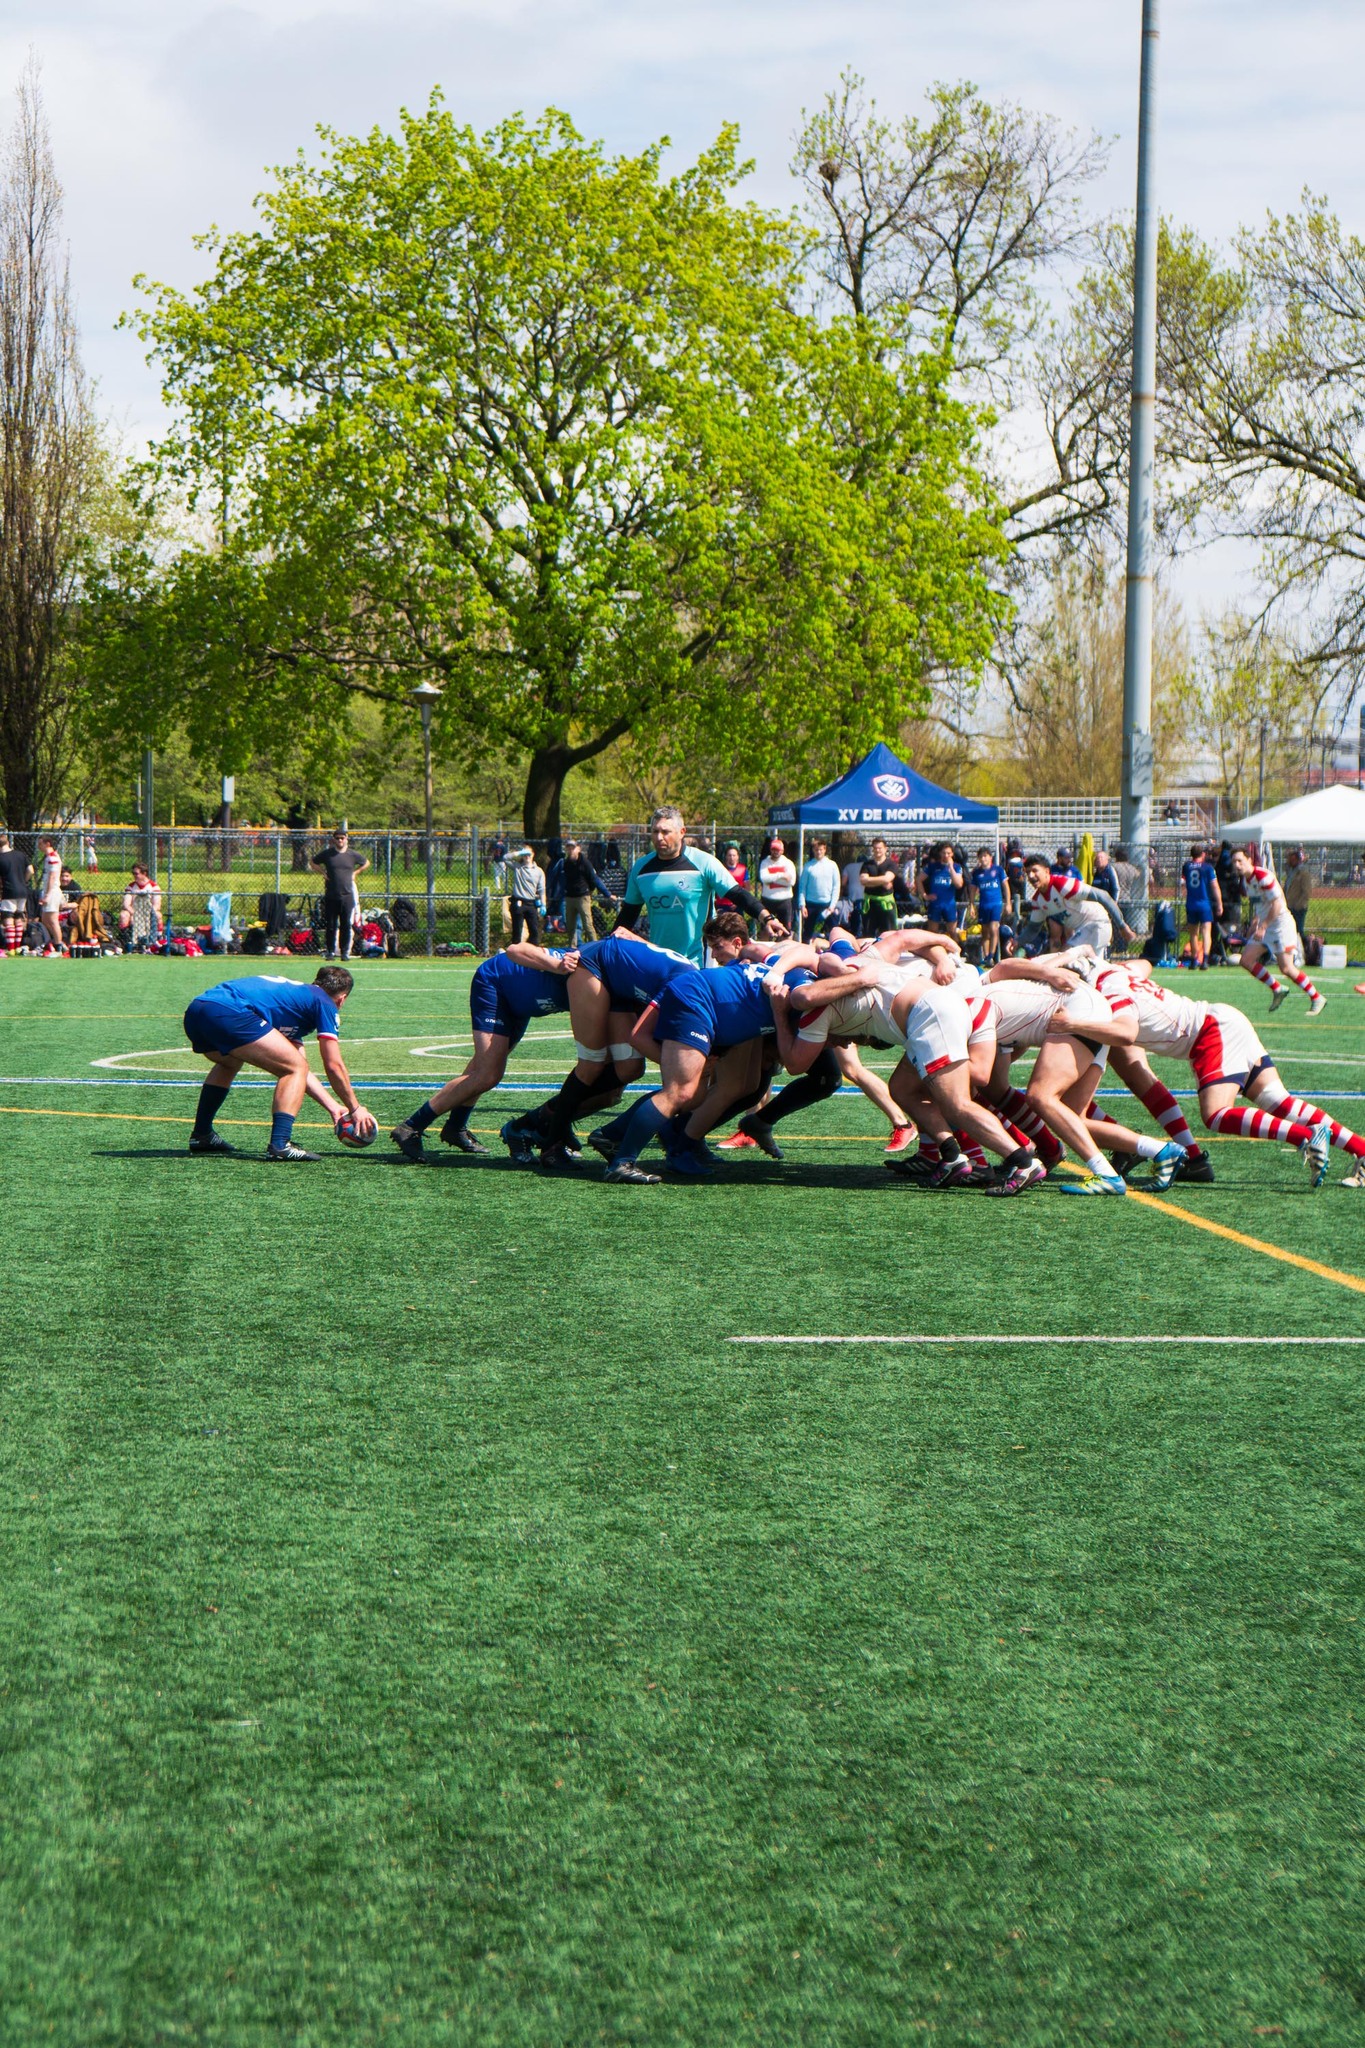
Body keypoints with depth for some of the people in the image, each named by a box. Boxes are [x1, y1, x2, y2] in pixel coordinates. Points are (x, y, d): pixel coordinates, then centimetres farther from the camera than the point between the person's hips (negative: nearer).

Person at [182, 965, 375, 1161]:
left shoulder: (296, 992, 36)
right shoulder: (325, 1003, 13)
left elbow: (299, 1067, 39)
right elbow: (334, 1066, 10)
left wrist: (333, 1107, 40)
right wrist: (355, 1108, 23)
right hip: (229, 1013, -9)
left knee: (229, 1063, 38)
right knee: (295, 1068, 2)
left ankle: (201, 1135, 36)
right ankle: (279, 1145, -11)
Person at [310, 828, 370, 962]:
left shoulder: (353, 855, 5)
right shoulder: (327, 853, 2)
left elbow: (366, 863, 22)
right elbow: (312, 862, 16)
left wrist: (355, 872, 9)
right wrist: (323, 872, 4)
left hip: (347, 895, 0)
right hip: (331, 896, 0)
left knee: (346, 925, 0)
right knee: (330, 926, 1)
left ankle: (345, 952, 7)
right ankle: (330, 951, 9)